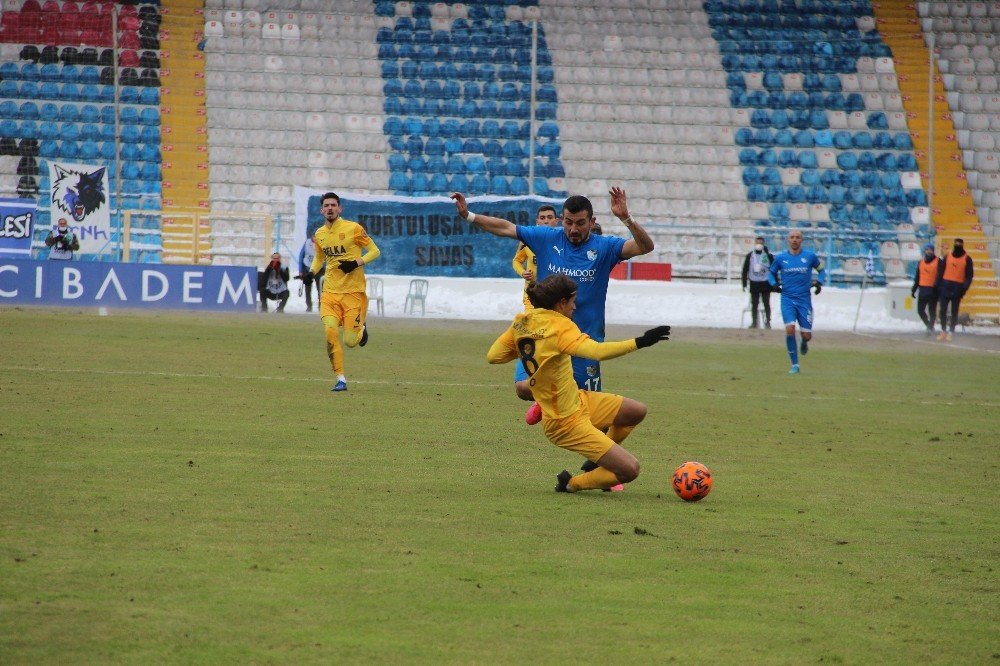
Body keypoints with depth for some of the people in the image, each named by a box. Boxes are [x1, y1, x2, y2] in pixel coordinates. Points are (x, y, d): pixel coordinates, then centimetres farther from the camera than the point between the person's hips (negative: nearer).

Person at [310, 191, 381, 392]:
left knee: (350, 341, -6)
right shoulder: (319, 234, 9)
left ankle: (361, 330, 33)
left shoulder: (353, 228, -6)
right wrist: (311, 273, 6)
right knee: (330, 331, -17)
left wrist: (357, 263, -18)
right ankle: (340, 379, -8)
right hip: (330, 292, 4)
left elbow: (374, 251, -2)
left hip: (354, 292, -3)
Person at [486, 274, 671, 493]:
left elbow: (493, 356, 6)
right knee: (629, 470, -10)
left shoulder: (521, 322, 0)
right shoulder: (559, 326, -25)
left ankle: (598, 460, 32)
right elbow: (597, 351, -40)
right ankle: (572, 484, 10)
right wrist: (640, 342, -40)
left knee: (637, 412, 18)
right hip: (568, 422, -10)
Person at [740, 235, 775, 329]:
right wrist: (744, 283, 4)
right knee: (754, 304, 7)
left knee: (766, 303, 0)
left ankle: (767, 322, 6)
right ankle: (754, 322, 14)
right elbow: (745, 270, 7)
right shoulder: (749, 256, 4)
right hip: (754, 283, 2)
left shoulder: (768, 255, -1)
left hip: (765, 283, -2)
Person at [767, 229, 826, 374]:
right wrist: (774, 284, -3)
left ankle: (804, 343, 39)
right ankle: (794, 365, -6)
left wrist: (819, 282, -3)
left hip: (804, 300, 0)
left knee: (806, 334, -2)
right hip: (787, 299, 0)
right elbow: (771, 272, 17)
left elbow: (821, 269, 15)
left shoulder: (810, 256, 1)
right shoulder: (780, 258, 3)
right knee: (790, 329, -18)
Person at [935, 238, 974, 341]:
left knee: (954, 311, 2)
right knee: (943, 310, 0)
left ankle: (950, 332, 8)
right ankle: (943, 331, 12)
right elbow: (940, 272, 9)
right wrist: (937, 286, 3)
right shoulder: (947, 256, 7)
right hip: (945, 285, 2)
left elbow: (969, 275, -1)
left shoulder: (967, 259, 1)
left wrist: (965, 287, -14)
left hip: (957, 288, -2)